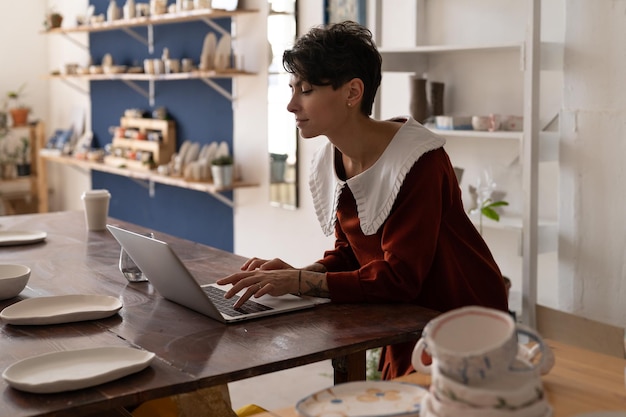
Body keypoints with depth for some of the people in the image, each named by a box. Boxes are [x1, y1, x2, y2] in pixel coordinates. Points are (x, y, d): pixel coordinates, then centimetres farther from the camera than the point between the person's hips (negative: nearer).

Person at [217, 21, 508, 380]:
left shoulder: (417, 162, -26)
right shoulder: (332, 161, -2)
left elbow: (399, 278, -28)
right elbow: (350, 253, 6)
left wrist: (299, 282, -30)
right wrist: (294, 273, -14)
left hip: (465, 323, -6)